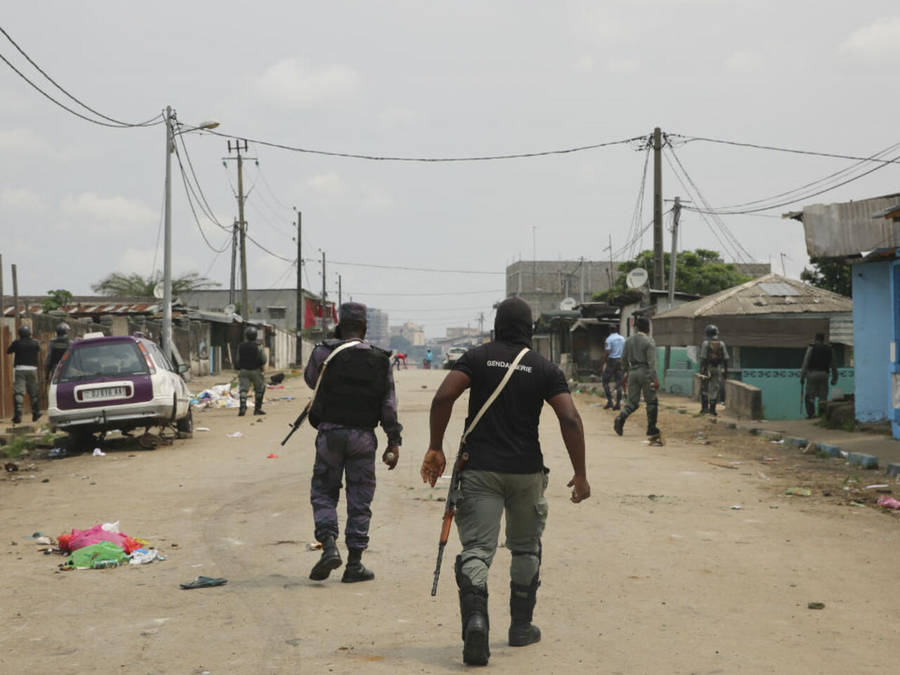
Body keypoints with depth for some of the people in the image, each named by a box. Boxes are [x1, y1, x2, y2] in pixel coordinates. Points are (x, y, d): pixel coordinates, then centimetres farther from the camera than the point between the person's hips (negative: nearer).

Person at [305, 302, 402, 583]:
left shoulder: (324, 353, -4)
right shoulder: (381, 360, 1)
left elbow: (310, 380, 15)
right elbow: (389, 405, 0)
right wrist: (394, 441, 5)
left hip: (330, 433, -1)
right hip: (363, 436, 1)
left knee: (323, 491, 12)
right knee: (360, 500, 7)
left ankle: (329, 545, -9)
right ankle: (354, 564, 9)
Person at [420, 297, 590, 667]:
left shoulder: (477, 357, 2)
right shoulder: (545, 368, 2)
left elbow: (443, 398, -12)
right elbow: (570, 419, -8)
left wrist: (435, 449, -5)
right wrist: (580, 474, -3)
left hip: (479, 469, -1)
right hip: (526, 471, 1)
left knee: (476, 548, -4)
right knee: (526, 548, 20)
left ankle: (475, 618, -28)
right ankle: (521, 626, 28)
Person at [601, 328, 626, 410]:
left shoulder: (609, 339, -9)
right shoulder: (623, 339, 9)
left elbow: (607, 352, -16)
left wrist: (603, 362, -8)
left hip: (611, 360, -5)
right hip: (620, 361, 5)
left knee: (605, 382, 4)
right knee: (619, 383, 5)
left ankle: (609, 401, -4)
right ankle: (618, 403, 2)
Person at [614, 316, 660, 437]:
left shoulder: (629, 340, 7)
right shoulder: (649, 341, -10)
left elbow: (624, 358, 12)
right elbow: (652, 361, -15)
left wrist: (626, 370, 28)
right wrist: (655, 379, -16)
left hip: (633, 372, 5)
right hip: (645, 372, -5)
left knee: (632, 401, 7)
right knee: (651, 401, 8)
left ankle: (620, 418, -20)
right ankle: (651, 428, 12)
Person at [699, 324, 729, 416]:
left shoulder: (705, 343, -8)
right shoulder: (721, 344, 2)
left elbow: (703, 358, -13)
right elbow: (725, 359, 2)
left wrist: (701, 371, -12)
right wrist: (726, 372, 8)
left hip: (707, 368, -2)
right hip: (717, 369, 2)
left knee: (704, 388, 12)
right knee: (715, 390, 5)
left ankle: (704, 407, 7)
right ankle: (712, 409, 2)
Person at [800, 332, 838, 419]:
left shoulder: (811, 348, 2)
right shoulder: (829, 349, 12)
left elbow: (805, 363, -5)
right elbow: (833, 365, 15)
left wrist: (802, 377, -3)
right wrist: (834, 378, 23)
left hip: (812, 373, -3)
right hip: (824, 374, 3)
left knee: (810, 396, 1)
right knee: (823, 397, 6)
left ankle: (811, 413, -10)